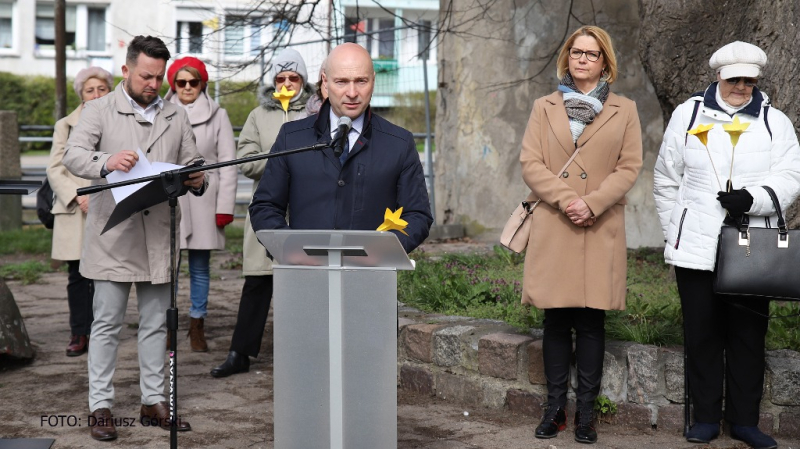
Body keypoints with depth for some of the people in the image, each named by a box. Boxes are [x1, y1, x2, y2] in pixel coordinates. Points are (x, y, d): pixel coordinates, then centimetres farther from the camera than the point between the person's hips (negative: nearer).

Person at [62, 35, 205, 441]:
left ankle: (153, 401, 19)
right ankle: (100, 406, 6)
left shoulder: (176, 117, 14)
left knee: (156, 323, 9)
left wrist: (196, 181, -9)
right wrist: (105, 162, -33)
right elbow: (73, 156, -11)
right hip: (113, 236, -4)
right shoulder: (99, 110, 2)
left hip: (159, 235, 4)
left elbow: (191, 165, 16)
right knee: (107, 323, 0)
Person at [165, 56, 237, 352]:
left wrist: (225, 206, -3)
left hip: (202, 201, 0)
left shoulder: (217, 115, 6)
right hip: (167, 199, 0)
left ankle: (197, 328, 13)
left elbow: (228, 163, 4)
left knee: (200, 267, 5)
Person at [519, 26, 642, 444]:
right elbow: (530, 162, 3)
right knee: (556, 320, 2)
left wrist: (592, 203, -11)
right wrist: (565, 199, -12)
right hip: (553, 227, 1)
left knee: (591, 321, 0)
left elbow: (629, 166, 3)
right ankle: (555, 407, 11)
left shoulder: (624, 110, 11)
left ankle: (585, 412, 7)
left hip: (601, 230, 0)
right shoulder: (544, 108, 12)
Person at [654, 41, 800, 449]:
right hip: (696, 247, 0)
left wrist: (753, 199, -19)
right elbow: (666, 179, 11)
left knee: (748, 336, 5)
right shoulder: (687, 114, 7)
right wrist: (672, 233, 9)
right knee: (702, 335, 5)